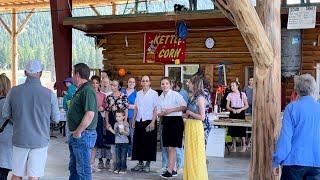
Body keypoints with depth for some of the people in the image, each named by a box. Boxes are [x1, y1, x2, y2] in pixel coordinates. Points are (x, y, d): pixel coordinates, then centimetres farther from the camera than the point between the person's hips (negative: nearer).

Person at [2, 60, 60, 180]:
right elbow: (56, 118, -2)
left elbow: (5, 115, 3)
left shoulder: (14, 91, -7)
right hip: (40, 141, -2)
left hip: (20, 140, 2)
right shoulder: (49, 94, -12)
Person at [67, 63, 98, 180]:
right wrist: (73, 132, 18)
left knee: (83, 169, -2)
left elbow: (90, 114, -28)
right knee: (73, 167, 20)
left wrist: (78, 131, -20)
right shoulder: (80, 90, 15)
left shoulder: (87, 91, -18)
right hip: (76, 135, 11)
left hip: (83, 135, -11)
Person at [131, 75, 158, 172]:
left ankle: (147, 164, 10)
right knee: (138, 142, 6)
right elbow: (136, 108, 14)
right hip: (139, 121, 5)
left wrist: (153, 122, -14)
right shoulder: (138, 93, 11)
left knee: (148, 143, 0)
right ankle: (140, 163, 17)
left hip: (149, 121, -5)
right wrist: (134, 120, 8)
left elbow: (155, 109, -7)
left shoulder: (154, 93, -4)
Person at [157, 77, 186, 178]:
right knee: (168, 147, 12)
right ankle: (174, 169, 24)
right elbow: (158, 113, 14)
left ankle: (169, 171, -5)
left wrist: (171, 110, -18)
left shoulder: (175, 94, -8)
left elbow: (184, 106, -17)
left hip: (176, 121, -7)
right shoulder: (160, 98, 11)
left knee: (172, 147, -8)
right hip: (166, 121, 7)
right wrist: (162, 113, -9)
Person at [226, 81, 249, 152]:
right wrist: (232, 110, -13)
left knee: (242, 129, -5)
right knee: (232, 130, 1)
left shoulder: (242, 94, -1)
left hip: (241, 112, -2)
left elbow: (246, 105, 1)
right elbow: (227, 106, 5)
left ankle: (244, 146, 10)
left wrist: (240, 109, -15)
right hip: (233, 113, 2)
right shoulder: (230, 95, 5)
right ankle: (234, 147, 10)